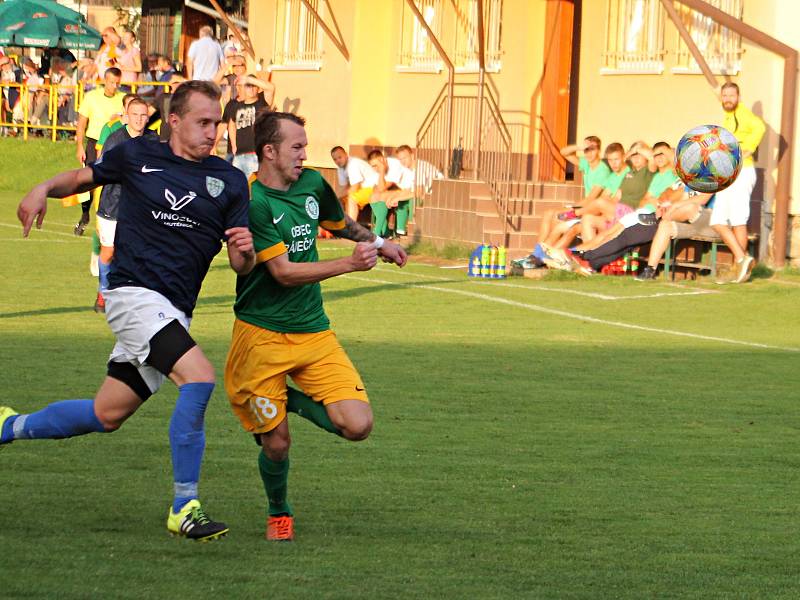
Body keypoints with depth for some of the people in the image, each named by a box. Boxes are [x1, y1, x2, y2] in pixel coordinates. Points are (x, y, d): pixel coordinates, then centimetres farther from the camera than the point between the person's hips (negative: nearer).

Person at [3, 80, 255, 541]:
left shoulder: (230, 182, 6)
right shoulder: (137, 155, 1)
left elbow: (241, 265, 5)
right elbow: (85, 177, 18)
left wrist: (245, 251, -19)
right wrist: (45, 188, -2)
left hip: (174, 313, 5)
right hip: (134, 292, -5)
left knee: (106, 416, 12)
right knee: (199, 377, -25)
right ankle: (184, 507, -20)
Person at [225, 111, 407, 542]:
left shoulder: (313, 184, 6)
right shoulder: (253, 203, -16)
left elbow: (340, 224, 29)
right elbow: (284, 272, -21)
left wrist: (376, 243, 17)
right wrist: (350, 264, -24)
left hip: (314, 331, 5)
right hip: (262, 335, -5)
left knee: (357, 425, -12)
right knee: (276, 444, -3)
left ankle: (294, 401, 16)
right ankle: (278, 512, 27)